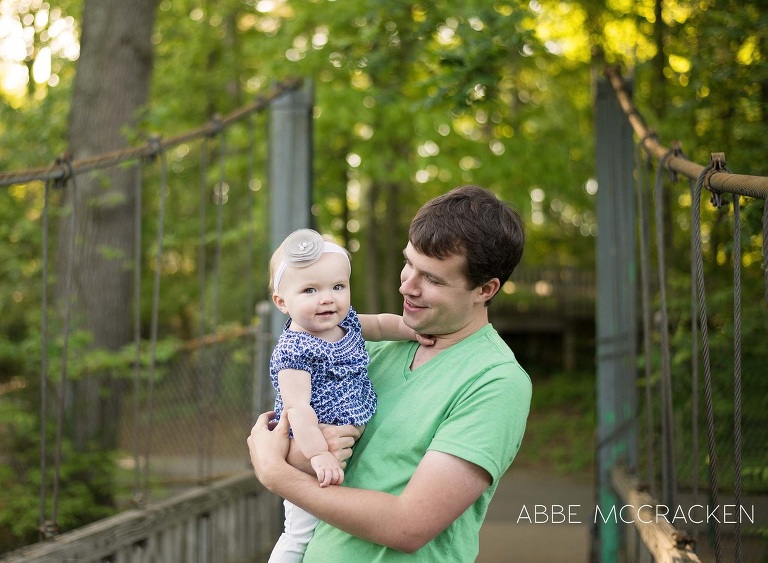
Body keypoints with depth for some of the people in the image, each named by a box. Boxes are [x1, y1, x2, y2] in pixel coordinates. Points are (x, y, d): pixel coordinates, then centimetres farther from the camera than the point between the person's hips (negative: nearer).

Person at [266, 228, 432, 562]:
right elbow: (297, 406, -32)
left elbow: (380, 324, 19)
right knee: (302, 535, 2)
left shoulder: (347, 323, 1)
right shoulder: (294, 350, -25)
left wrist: (415, 328, 3)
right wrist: (318, 454, -40)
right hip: (310, 460, -8)